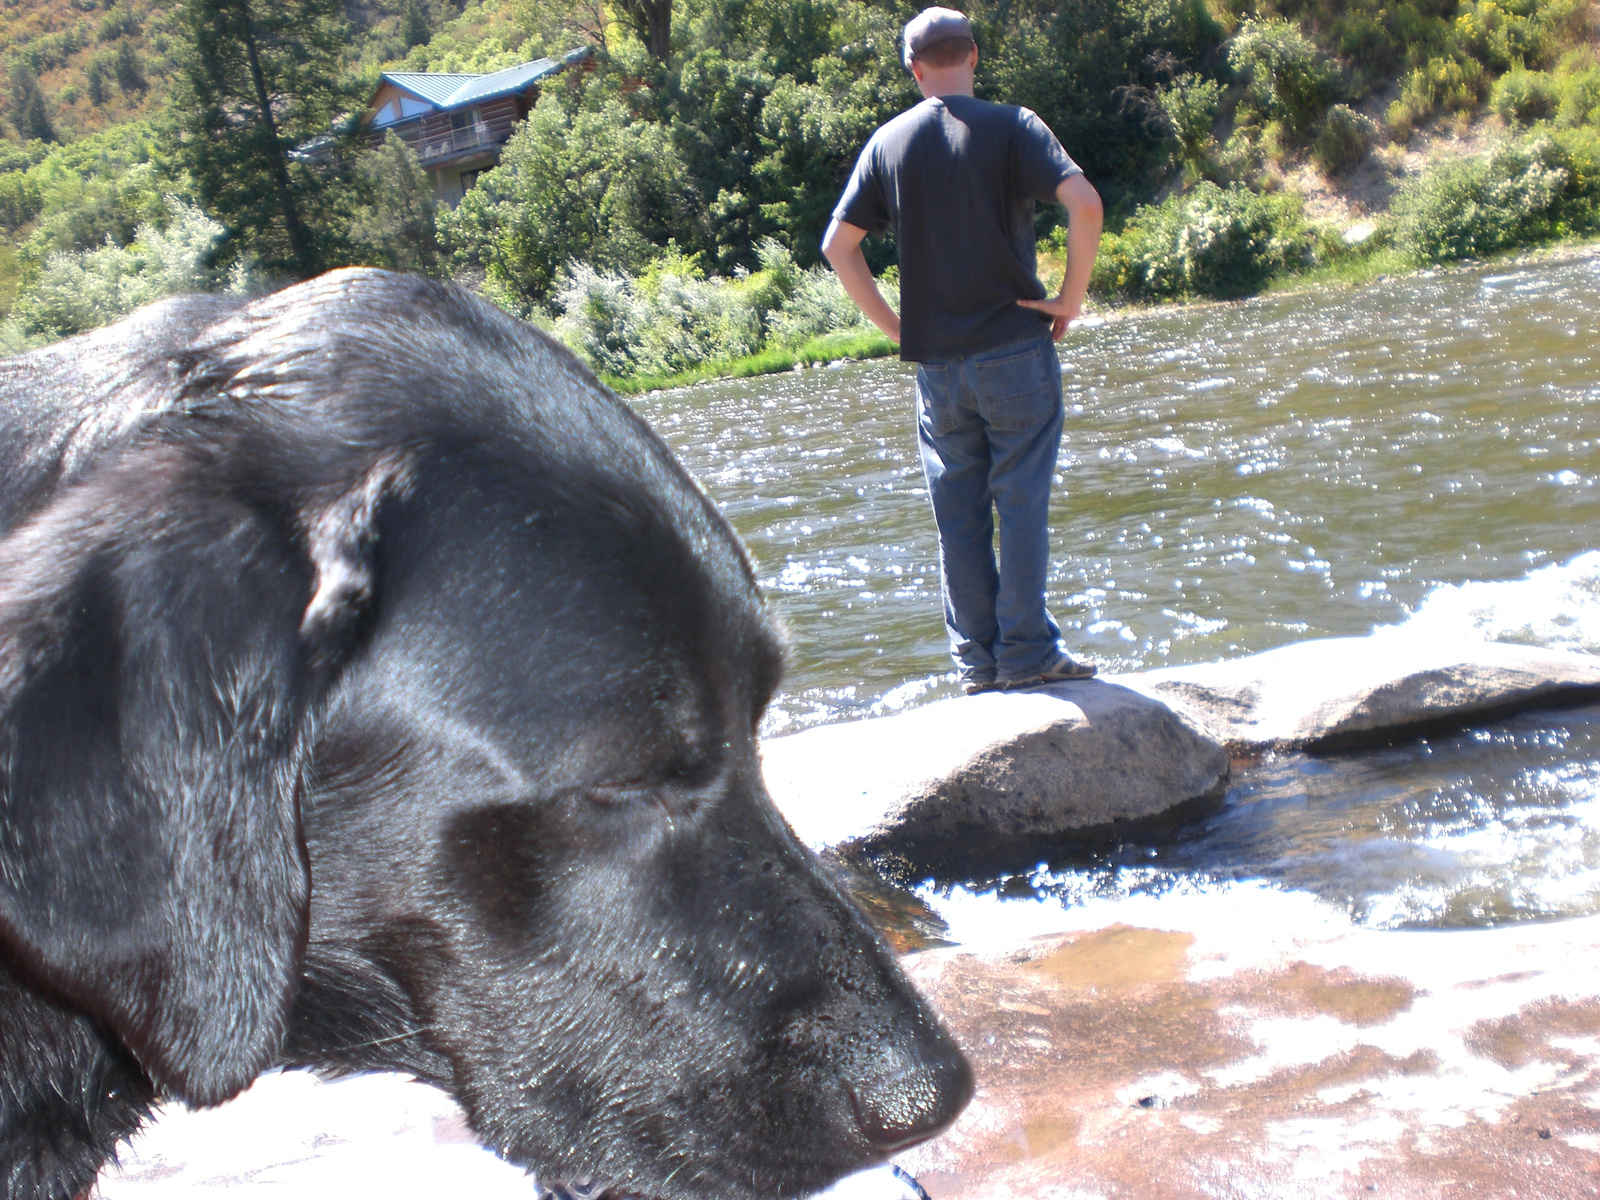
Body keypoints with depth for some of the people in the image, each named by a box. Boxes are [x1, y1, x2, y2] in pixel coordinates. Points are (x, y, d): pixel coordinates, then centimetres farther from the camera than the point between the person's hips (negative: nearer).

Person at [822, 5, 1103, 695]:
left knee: (958, 513, 8)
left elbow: (838, 245, 5)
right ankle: (1026, 652, 2)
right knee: (1021, 501, 2)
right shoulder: (1010, 127, -3)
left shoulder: (889, 143, 7)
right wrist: (1070, 297, -6)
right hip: (1015, 350, -3)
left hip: (936, 361, 3)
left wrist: (892, 324, 11)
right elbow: (1084, 203, -17)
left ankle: (977, 659, 12)